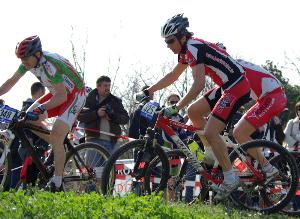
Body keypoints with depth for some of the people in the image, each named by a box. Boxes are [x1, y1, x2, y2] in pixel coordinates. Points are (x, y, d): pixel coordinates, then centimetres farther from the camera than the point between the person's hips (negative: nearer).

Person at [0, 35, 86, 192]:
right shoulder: (29, 61, -8)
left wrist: (42, 108, -44)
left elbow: (62, 96, -34)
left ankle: (56, 183, -16)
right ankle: (59, 147, 11)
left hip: (75, 94, -9)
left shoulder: (50, 64, -32)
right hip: (58, 92, 9)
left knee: (56, 137, -20)